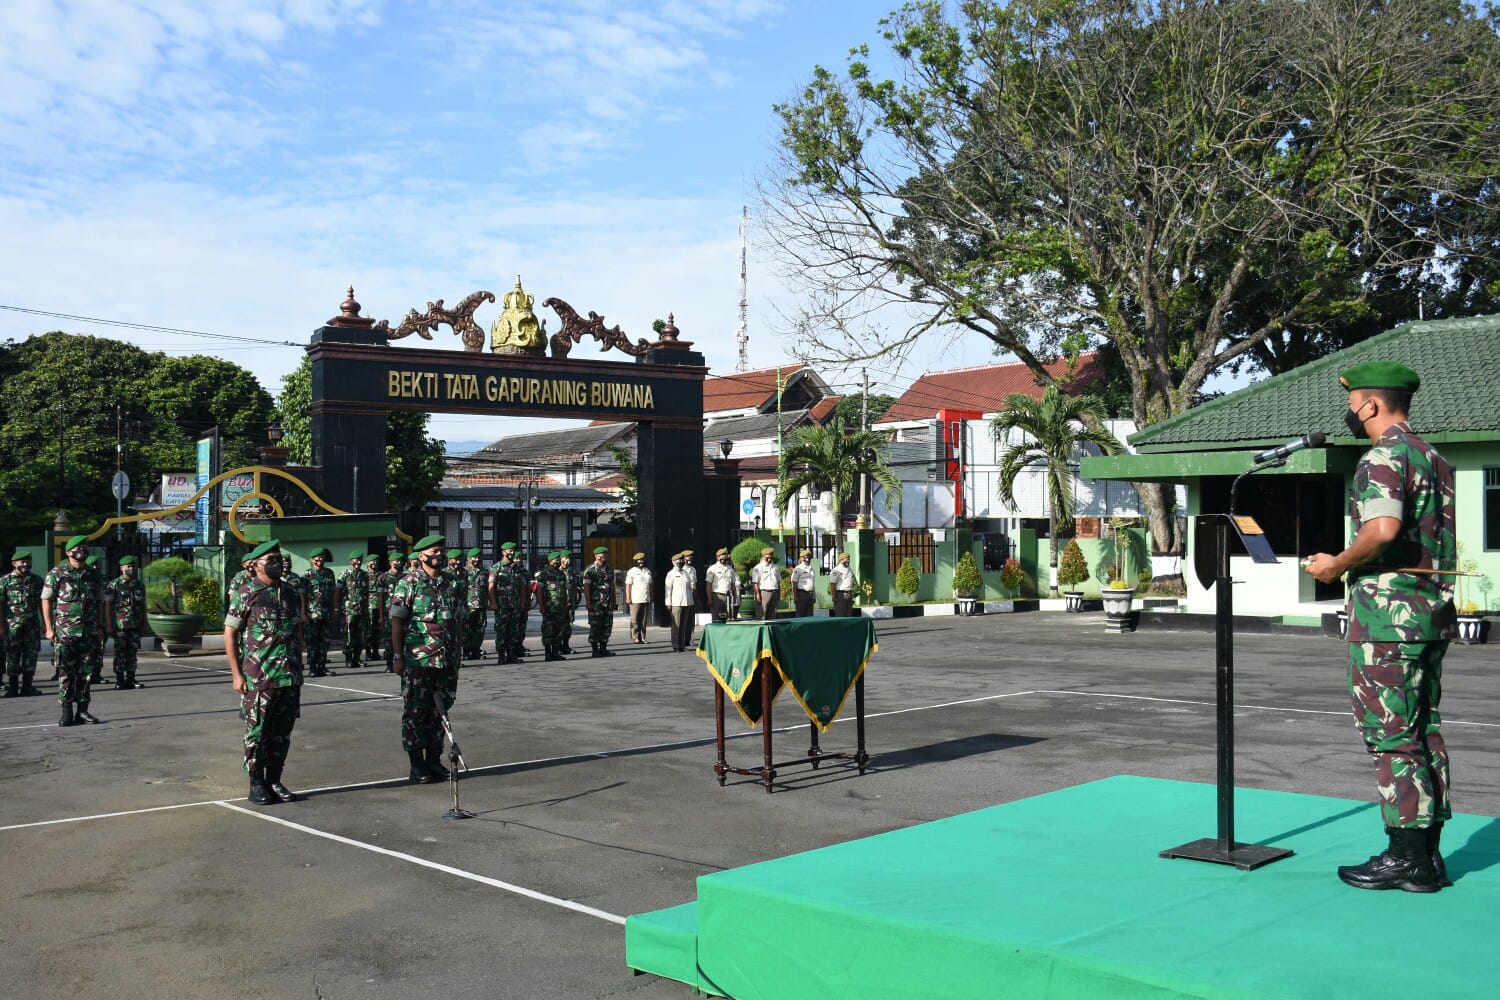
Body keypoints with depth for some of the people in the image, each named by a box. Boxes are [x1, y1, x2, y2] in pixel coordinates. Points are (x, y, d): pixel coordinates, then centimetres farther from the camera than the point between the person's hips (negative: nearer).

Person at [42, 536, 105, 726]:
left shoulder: (92, 575, 12)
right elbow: (46, 600, -2)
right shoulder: (56, 573, -1)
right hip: (64, 632, -4)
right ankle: (67, 712, 3)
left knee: (85, 672, 5)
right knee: (66, 673, -2)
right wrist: (49, 628, -7)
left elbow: (99, 602, 16)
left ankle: (82, 710, 11)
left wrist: (100, 626, 9)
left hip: (88, 632, 4)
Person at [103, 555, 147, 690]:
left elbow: (143, 605, 15)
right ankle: (119, 681, 3)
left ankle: (131, 679, 11)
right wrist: (108, 624, -11)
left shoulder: (140, 585, 11)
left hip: (135, 625, 4)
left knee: (132, 652, 6)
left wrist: (144, 622, 11)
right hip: (120, 625, -4)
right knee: (120, 653, -1)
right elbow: (107, 605, -5)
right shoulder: (113, 585, -3)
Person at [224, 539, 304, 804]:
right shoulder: (245, 595, -5)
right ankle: (256, 785, 9)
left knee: (282, 732, 8)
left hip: (289, 677, 5)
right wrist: (237, 674, -10)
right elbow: (230, 635, -5)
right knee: (257, 731, 1)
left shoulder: (291, 594, 11)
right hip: (258, 678, -5)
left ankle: (274, 781, 18)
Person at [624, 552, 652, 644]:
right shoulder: (631, 571, -2)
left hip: (646, 600, 5)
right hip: (635, 600, -5)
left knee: (643, 620, 5)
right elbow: (628, 586, -5)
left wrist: (651, 597, 15)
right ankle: (635, 638, -3)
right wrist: (628, 598, -12)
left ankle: (642, 638, 8)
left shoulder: (648, 571, 16)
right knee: (635, 620, -5)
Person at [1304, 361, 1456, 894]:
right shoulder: (1435, 458, 17)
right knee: (1424, 730, 12)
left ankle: (1406, 856, 0)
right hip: (1434, 608, 10)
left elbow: (1383, 529, -29)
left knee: (1390, 734, -4)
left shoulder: (1382, 458, -13)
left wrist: (1338, 564, -14)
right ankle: (1427, 854, 17)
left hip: (1388, 610, -9)